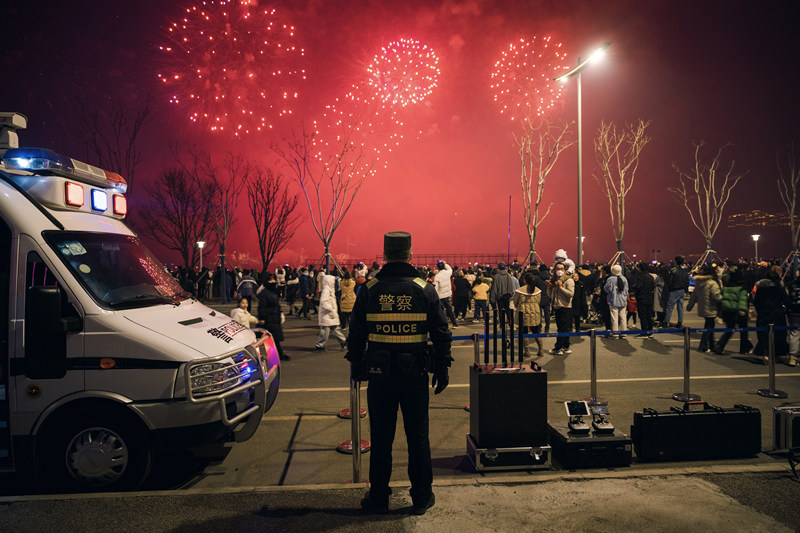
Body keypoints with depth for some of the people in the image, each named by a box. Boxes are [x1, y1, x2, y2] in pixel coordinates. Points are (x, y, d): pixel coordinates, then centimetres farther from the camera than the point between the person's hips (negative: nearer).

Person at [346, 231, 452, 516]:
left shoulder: (368, 290, -3)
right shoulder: (425, 290, -4)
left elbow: (355, 335, 2)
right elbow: (442, 334, -2)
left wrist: (356, 367, 13)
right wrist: (442, 370, 7)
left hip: (379, 375, 0)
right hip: (415, 375, 0)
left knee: (380, 438, 11)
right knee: (418, 437, 12)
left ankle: (378, 498, 23)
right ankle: (422, 497, 23)